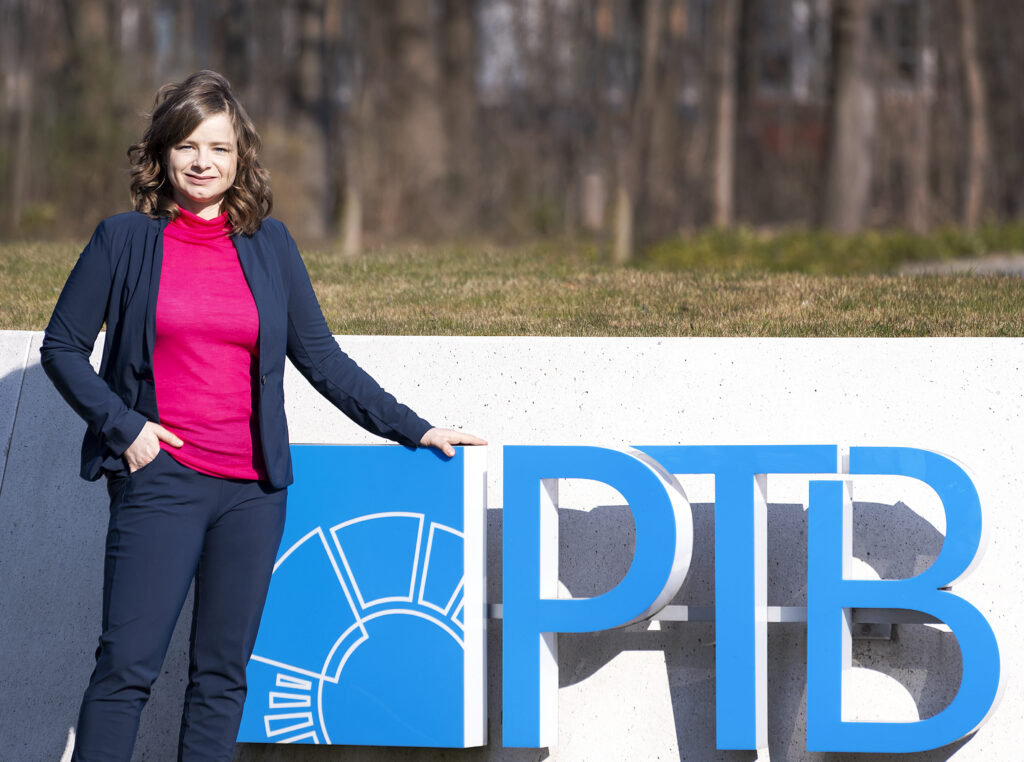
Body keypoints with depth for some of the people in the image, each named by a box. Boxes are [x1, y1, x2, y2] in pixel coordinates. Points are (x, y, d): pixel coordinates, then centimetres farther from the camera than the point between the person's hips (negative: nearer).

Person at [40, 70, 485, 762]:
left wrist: (412, 430, 10)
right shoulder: (125, 240, 2)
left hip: (253, 489, 3)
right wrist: (122, 426, -7)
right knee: (127, 664, -9)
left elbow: (320, 358, 14)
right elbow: (63, 347, 6)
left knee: (223, 672, 6)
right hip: (161, 478, -3)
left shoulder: (268, 244, 10)